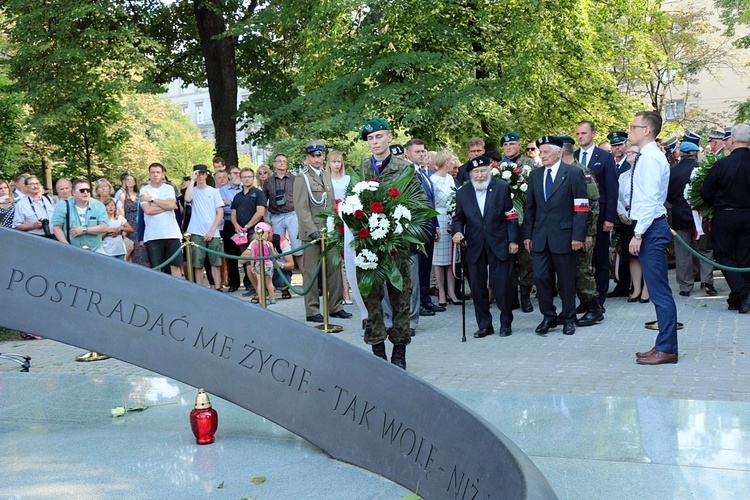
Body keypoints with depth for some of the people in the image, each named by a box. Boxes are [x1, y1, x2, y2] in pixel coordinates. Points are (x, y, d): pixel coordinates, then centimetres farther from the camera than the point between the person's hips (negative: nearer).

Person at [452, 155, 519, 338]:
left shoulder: (502, 187, 0)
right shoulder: (462, 192, 5)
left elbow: (511, 215, 1)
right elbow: (459, 218, 11)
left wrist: (513, 240, -3)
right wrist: (457, 231, -10)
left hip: (498, 245, -2)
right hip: (475, 246, 2)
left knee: (502, 285, -1)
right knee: (478, 288, 5)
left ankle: (506, 323, 15)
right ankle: (484, 325, 16)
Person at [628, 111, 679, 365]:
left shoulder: (650, 158, -14)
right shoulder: (647, 157, 16)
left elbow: (651, 200, -21)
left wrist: (638, 234, -20)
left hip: (651, 229, -10)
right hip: (650, 228, 10)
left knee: (659, 291, -5)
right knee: (658, 291, 13)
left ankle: (667, 349, 0)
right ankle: (663, 345, 21)